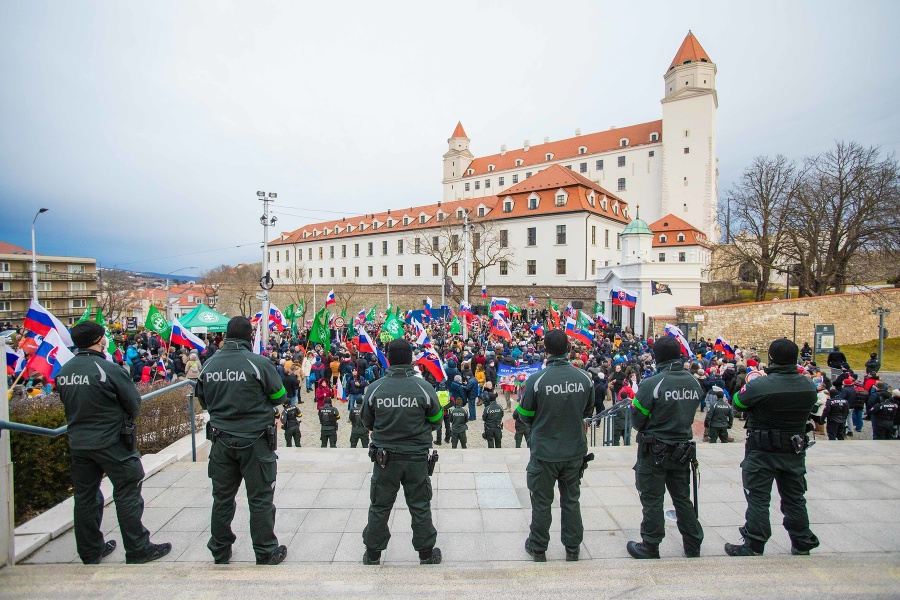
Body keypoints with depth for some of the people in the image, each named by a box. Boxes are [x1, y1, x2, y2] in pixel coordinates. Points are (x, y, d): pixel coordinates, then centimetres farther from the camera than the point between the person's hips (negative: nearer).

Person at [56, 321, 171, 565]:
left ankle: (90, 552, 30)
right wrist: (124, 422, 8)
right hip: (112, 443, -6)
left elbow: (67, 405, 10)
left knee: (85, 497, 16)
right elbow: (134, 403, -11)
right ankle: (138, 549, 13)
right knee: (127, 494, 4)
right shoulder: (109, 369, -19)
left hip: (78, 443, 7)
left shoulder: (64, 372, 0)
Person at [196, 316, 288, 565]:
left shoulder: (209, 364, -3)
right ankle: (266, 553, 20)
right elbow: (279, 397, -7)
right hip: (255, 441, -4)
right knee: (260, 499, 9)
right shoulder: (259, 363, -17)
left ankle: (220, 552, 34)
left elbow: (203, 401, 10)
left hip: (222, 440, 4)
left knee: (222, 497, 19)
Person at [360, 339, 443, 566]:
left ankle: (373, 553, 32)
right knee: (420, 507, 15)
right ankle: (426, 553, 29)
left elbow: (367, 423, 2)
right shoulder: (424, 387, -14)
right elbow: (436, 421, -1)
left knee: (380, 506, 17)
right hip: (417, 457, 0)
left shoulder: (374, 388, -12)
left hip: (384, 457, 1)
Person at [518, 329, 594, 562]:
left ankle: (538, 549, 29)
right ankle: (572, 548, 33)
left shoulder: (536, 380, -20)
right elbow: (588, 412, 6)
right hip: (575, 451, 3)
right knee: (571, 500, 19)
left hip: (544, 451, -3)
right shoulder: (585, 378, -10)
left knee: (541, 501, 14)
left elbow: (526, 416, -8)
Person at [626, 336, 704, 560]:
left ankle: (650, 547, 19)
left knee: (652, 500, 7)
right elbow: (690, 413, 8)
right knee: (683, 498, 20)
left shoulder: (652, 384, -21)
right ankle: (693, 546, 32)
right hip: (683, 450, 6)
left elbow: (637, 421, -15)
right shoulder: (694, 383, -3)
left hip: (654, 451, -5)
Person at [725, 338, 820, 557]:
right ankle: (802, 544, 33)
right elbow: (807, 411, 8)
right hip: (795, 450, 5)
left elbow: (737, 402, -9)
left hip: (761, 451, -5)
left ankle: (753, 547, 11)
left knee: (758, 498, 5)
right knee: (794, 498, 19)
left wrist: (748, 382, 5)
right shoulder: (809, 387, -6)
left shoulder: (758, 386, -24)